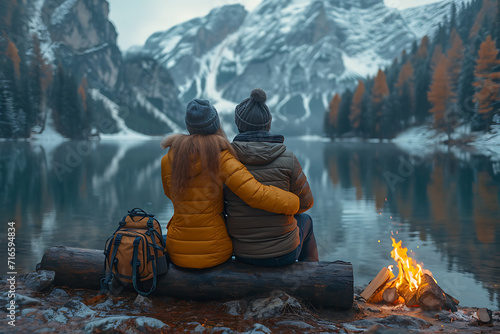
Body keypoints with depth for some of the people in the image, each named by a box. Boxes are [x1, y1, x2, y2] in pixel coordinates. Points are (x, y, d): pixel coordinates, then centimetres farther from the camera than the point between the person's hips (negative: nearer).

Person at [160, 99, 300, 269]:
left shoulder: (168, 161, -7)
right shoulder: (221, 159, -18)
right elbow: (256, 194, -27)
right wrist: (294, 202, -12)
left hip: (179, 254, 2)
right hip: (215, 253, -2)